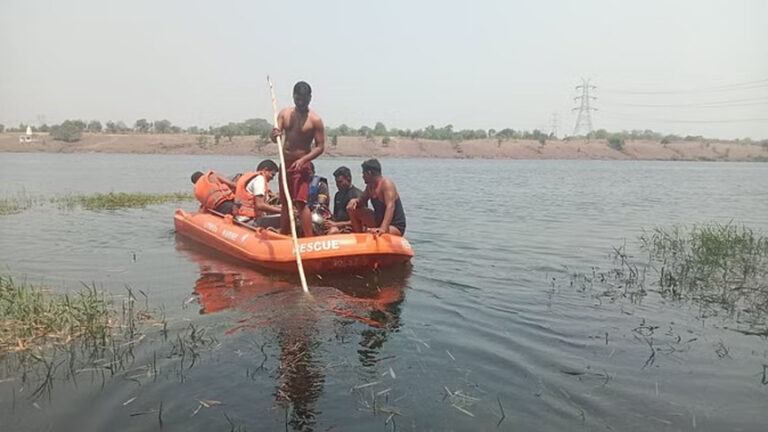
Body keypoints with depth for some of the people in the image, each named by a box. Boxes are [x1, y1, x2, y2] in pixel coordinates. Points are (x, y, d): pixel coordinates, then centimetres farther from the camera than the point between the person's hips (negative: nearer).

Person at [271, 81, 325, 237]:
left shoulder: (315, 120, -8)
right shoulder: (284, 113, 6)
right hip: (285, 164, 6)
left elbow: (320, 147, -10)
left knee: (301, 203, -16)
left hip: (301, 166, -6)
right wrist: (274, 135, -24)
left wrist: (303, 160, -23)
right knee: (285, 203, 13)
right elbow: (275, 138, 1)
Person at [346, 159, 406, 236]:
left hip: (395, 227, -9)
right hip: (379, 221, 9)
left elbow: (390, 207, -33)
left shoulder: (387, 184, -20)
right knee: (352, 209, 7)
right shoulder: (370, 186, 7)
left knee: (373, 233, -39)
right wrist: (355, 201, -10)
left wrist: (383, 228, -47)